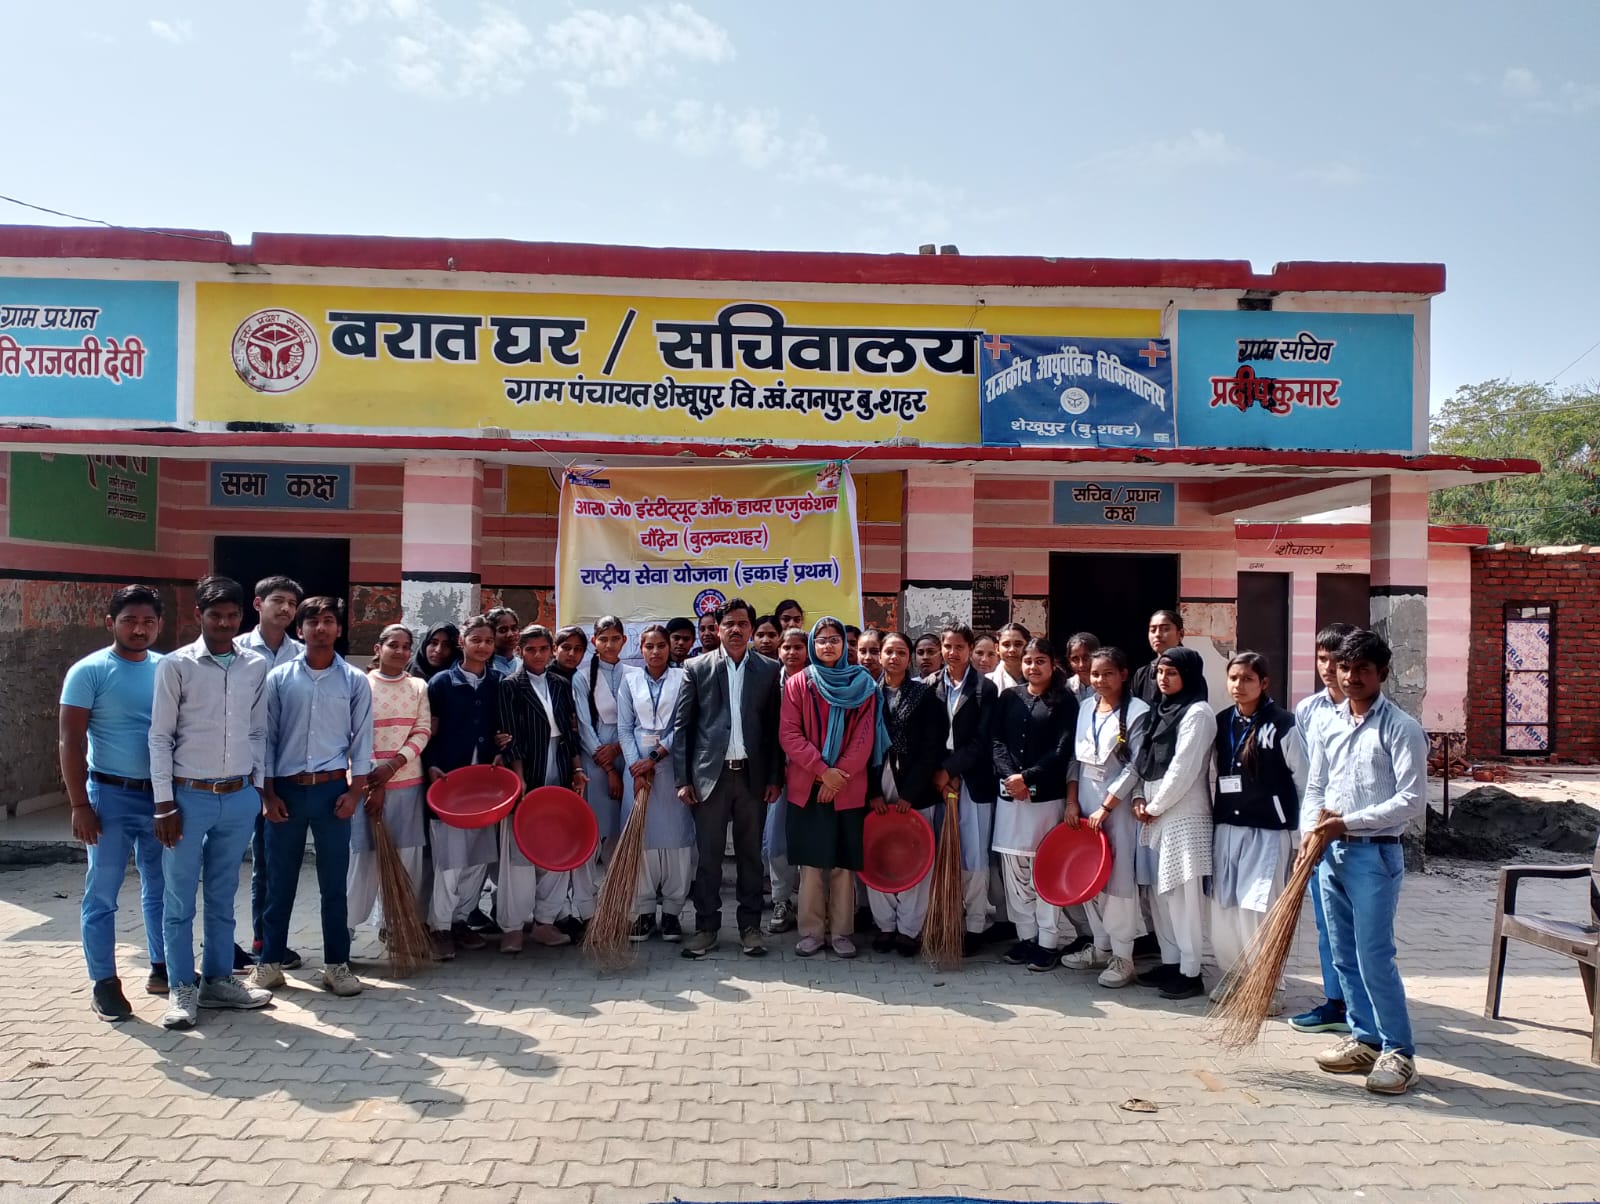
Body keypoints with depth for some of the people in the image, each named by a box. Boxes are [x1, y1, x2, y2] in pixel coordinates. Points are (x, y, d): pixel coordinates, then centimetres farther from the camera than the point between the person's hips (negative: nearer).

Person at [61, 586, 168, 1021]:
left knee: (161, 889, 14)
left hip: (161, 795, 4)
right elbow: (71, 743, -9)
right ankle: (104, 983, 14)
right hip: (111, 796, -4)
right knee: (102, 895, 4)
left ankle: (162, 969, 26)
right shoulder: (89, 671, -8)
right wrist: (80, 805, -13)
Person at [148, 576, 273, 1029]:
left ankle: (218, 980, 24)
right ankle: (182, 989, 16)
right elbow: (160, 736, -5)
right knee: (179, 900, 5)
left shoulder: (257, 666, 3)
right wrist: (164, 803, -7)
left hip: (239, 797, 3)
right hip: (189, 796, -3)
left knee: (223, 897, 13)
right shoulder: (176, 665, -6)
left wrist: (258, 787, 8)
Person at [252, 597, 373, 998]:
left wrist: (355, 792, -4)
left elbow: (362, 740, 3)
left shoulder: (355, 681, 2)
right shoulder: (279, 678, 2)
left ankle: (336, 964, 15)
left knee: (334, 885, 6)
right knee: (279, 883, 9)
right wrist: (269, 793, -1)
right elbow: (267, 738, 3)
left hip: (333, 789, 0)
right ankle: (270, 963, 22)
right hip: (286, 789, 1)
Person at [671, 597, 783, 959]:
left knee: (750, 854, 9)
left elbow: (775, 726, 5)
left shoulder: (769, 669, 5)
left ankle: (750, 926, 19)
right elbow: (682, 725, 1)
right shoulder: (697, 668, 2)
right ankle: (706, 926, 17)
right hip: (710, 773, -1)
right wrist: (683, 778, -4)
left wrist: (774, 777, 0)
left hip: (753, 774, 1)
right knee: (708, 855, 5)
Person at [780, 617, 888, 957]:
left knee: (843, 864, 4)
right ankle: (812, 932, 13)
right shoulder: (798, 683, 3)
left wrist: (840, 775, -10)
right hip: (806, 786, 0)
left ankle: (842, 932, 14)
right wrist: (822, 770, -13)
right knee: (810, 864, 4)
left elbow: (864, 737, -1)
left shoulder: (862, 684, 4)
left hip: (848, 788, 0)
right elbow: (789, 734, -4)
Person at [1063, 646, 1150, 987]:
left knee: (1119, 879, -4)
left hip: (1117, 803, -6)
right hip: (1084, 801, 6)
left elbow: (1135, 766, -11)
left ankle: (1122, 956, 4)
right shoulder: (1086, 709, 11)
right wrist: (1072, 800, 3)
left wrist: (1105, 807, -13)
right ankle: (1101, 946, 22)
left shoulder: (1137, 712, -7)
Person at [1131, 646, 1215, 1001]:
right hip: (1155, 814, 8)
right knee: (1159, 892, 12)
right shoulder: (1161, 709, 17)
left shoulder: (1198, 712, -8)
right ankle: (1170, 961, 22)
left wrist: (1154, 806, -9)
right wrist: (1140, 798, 3)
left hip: (1184, 815, -8)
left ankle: (1190, 972, 0)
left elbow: (1183, 769, -14)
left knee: (1185, 895, -6)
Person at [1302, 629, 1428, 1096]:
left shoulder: (1401, 728, -8)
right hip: (1330, 853, 6)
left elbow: (1412, 799, -13)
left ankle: (1399, 1052, 6)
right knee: (1345, 956, 12)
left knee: (1374, 957, -6)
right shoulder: (1328, 725, 10)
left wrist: (1349, 822, -16)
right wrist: (1310, 832, -2)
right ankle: (1365, 1039, 24)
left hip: (1375, 853, -6)